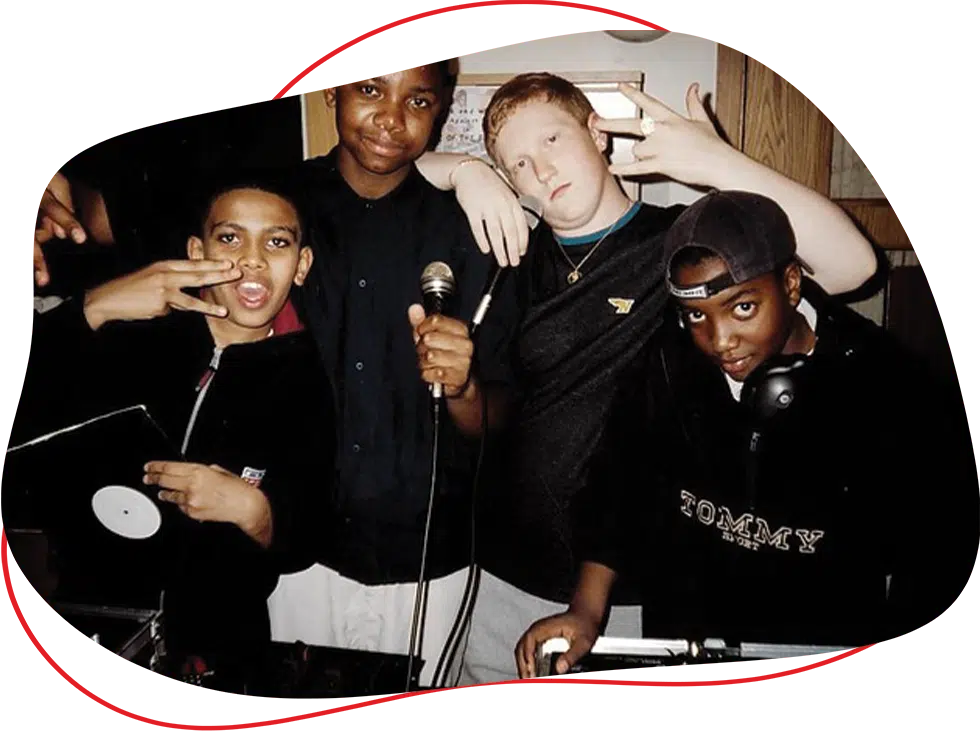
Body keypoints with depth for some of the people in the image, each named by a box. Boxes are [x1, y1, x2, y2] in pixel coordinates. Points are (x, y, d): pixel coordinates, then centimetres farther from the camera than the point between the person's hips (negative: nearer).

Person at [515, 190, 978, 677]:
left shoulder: (894, 394, -13)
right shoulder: (669, 364, -5)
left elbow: (938, 562, -5)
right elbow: (619, 488, 4)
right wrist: (586, 611, -2)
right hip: (678, 641, -1)